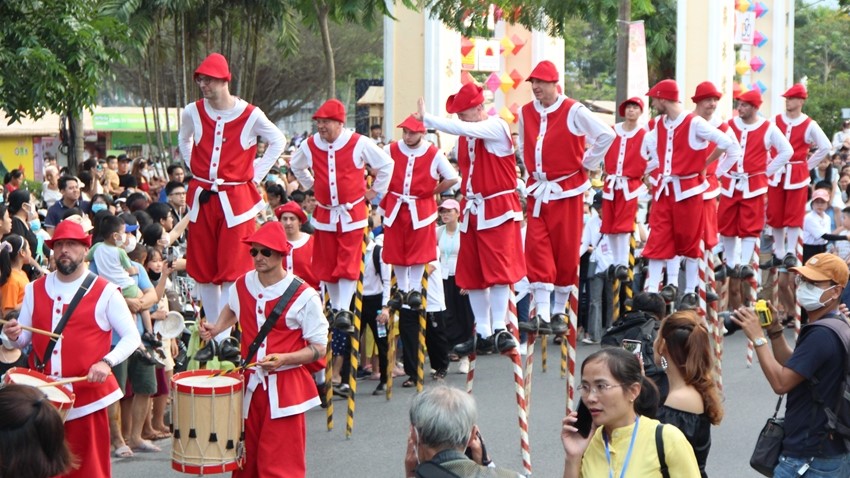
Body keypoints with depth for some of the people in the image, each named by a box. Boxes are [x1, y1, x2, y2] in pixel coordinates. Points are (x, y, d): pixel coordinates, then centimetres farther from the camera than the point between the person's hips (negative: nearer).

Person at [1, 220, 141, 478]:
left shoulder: (105, 292, -3)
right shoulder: (35, 290, 10)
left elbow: (132, 337, -2)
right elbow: (24, 339, 16)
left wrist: (107, 362, -18)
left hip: (87, 396, -3)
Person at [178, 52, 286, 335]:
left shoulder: (250, 115, -7)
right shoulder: (193, 112, 2)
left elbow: (278, 142, 9)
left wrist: (256, 174, 4)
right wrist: (194, 169, 14)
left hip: (236, 199, -3)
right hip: (202, 198, 4)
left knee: (232, 269, -5)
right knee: (202, 269, 7)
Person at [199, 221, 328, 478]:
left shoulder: (304, 296, -10)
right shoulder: (242, 286, 6)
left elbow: (318, 349, -7)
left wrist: (283, 359, -22)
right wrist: (216, 328, 12)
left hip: (285, 388, -5)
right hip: (250, 386, 5)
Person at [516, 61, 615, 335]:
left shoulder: (573, 111, -10)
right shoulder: (526, 113, 7)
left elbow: (607, 136, -10)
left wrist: (587, 163, -5)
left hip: (567, 189, -4)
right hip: (538, 190, 4)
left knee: (566, 252, 2)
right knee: (537, 250, -7)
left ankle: (560, 314, 13)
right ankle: (542, 315, -10)